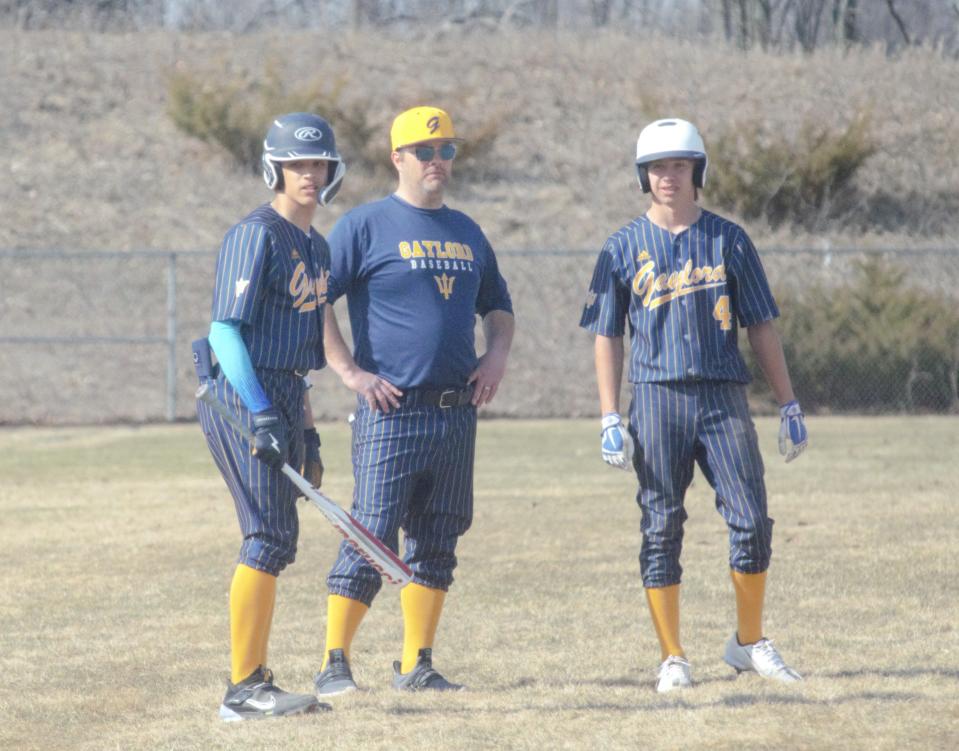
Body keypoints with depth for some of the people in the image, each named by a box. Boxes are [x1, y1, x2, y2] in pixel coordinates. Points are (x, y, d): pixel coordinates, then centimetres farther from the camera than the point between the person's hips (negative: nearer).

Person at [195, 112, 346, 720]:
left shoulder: (316, 247, 17)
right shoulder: (257, 235, -10)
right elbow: (226, 330, -16)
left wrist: (307, 432, 20)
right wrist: (261, 413, -23)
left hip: (281, 400, 9)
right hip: (243, 396, -9)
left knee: (275, 543, 10)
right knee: (270, 537, -13)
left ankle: (255, 686, 15)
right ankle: (244, 689, -13)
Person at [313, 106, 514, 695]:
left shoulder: (467, 233, 17)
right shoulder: (366, 226, -3)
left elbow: (498, 303, 28)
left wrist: (498, 354, 9)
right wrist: (351, 373, -13)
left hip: (457, 412, 6)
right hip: (393, 411, -6)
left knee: (438, 543, 8)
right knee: (372, 537, -9)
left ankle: (417, 665, 15)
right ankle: (334, 664, -5)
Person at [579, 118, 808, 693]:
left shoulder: (729, 240, 9)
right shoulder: (624, 249, 7)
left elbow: (761, 326, 10)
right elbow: (608, 337, 7)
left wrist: (790, 405, 6)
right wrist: (610, 419, -1)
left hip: (724, 396, 1)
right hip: (658, 397, -1)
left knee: (751, 521, -6)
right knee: (661, 529, -1)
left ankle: (750, 644, 10)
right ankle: (673, 659, 5)